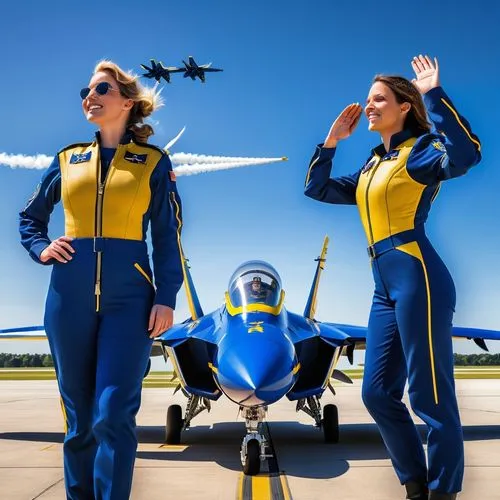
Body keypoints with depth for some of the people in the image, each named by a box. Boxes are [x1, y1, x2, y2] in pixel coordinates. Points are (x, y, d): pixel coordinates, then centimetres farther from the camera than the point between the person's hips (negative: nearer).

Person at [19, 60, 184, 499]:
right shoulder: (68, 159, 13)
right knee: (79, 415, 10)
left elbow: (167, 238, 2)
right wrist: (41, 249, 4)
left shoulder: (153, 162, 5)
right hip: (69, 297, 3)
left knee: (114, 414, -9)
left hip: (128, 297, -3)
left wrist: (166, 297, -7)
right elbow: (30, 216, 24)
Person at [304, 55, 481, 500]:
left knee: (430, 394, -2)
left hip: (416, 278, -9)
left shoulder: (420, 150, -3)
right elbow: (317, 188, 27)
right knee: (377, 392, 12)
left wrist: (434, 94, -21)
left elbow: (465, 154, -25)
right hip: (385, 287, 9)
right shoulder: (372, 166, 20)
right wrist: (332, 140, 20)